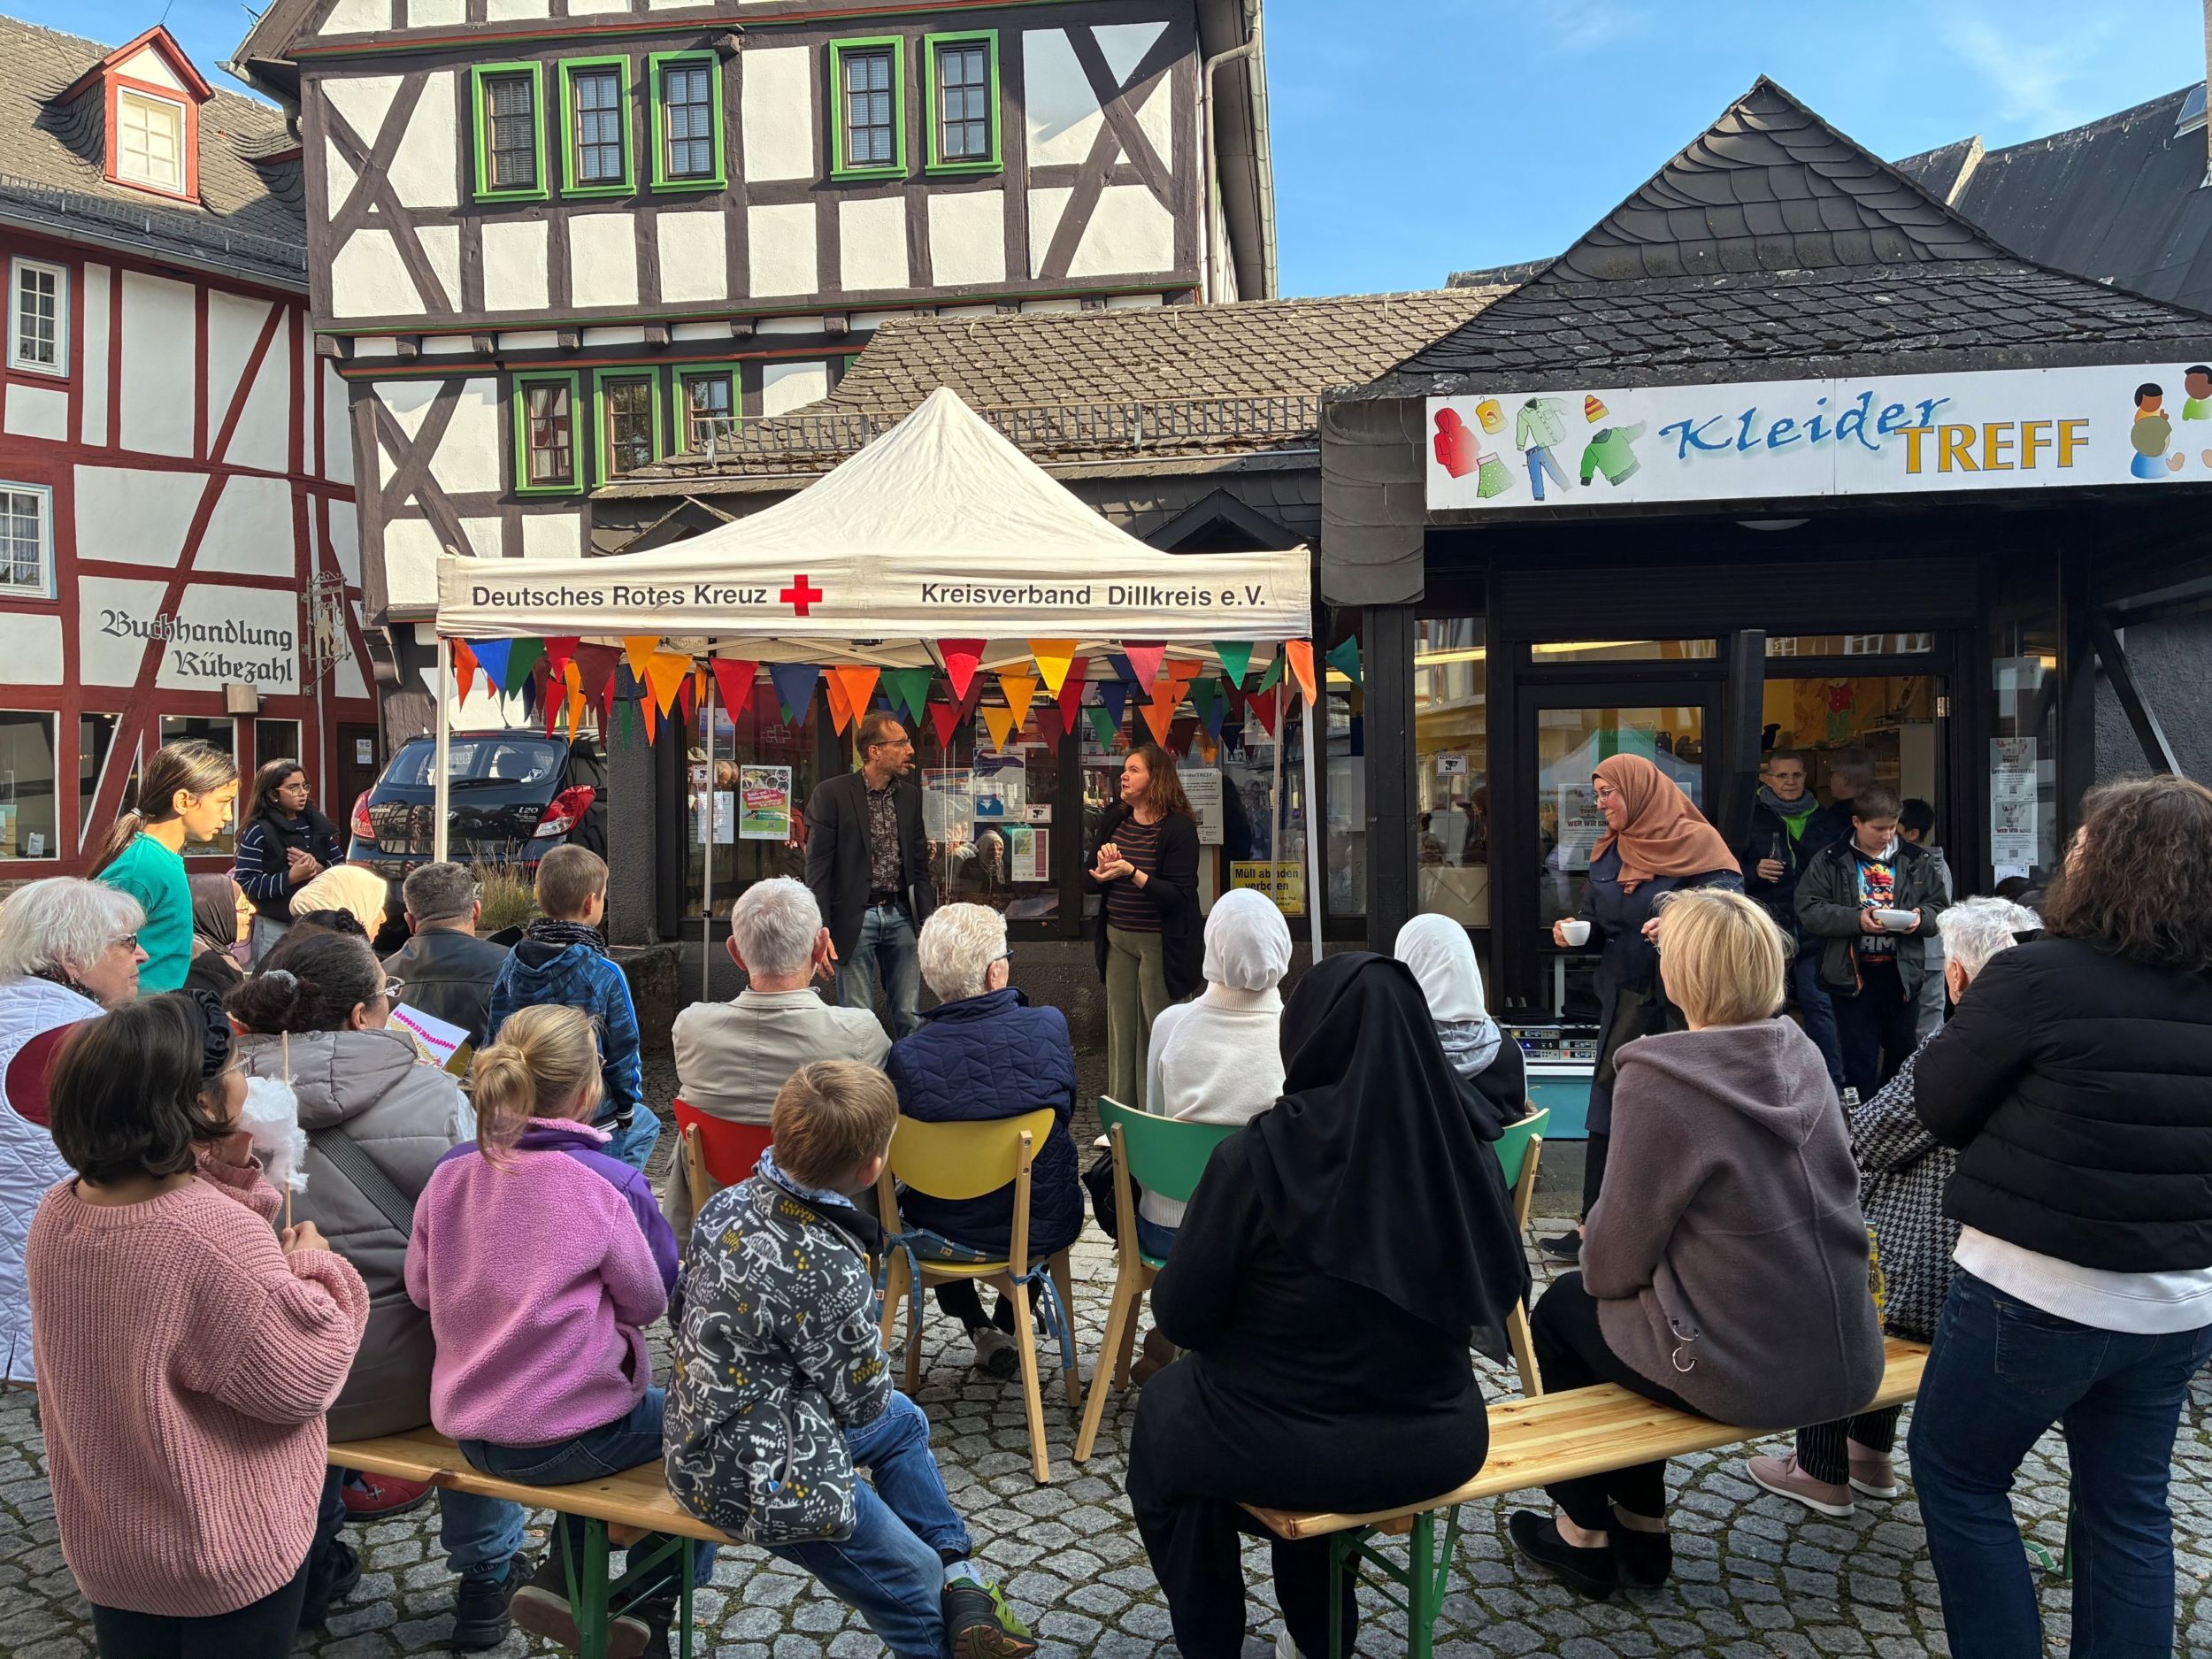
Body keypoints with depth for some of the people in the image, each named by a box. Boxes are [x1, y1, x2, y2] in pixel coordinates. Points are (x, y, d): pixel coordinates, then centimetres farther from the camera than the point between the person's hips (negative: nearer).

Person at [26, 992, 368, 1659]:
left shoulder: (57, 1215, -9)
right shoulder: (220, 1234, -33)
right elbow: (301, 1382, -23)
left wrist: (222, 1173, -5)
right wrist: (313, 1267, -11)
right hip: (230, 1554, -6)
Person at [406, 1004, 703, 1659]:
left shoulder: (451, 1172, -5)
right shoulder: (608, 1182, -19)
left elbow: (422, 1290, 6)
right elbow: (650, 1299, -6)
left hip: (468, 1430, 6)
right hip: (565, 1438, -6)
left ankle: (560, 1579, 24)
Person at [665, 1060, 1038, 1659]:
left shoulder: (729, 1202, -8)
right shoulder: (829, 1271, -32)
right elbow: (863, 1401, -17)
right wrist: (873, 1356, 6)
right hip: (760, 1480, -9)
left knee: (904, 1422, 25)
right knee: (915, 1587, 8)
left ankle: (956, 1573, 25)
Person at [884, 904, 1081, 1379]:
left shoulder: (907, 1056, -22)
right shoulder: (1049, 1027, -17)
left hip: (942, 1237, 0)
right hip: (1041, 1230, 1)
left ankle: (978, 1328, 36)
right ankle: (1007, 1328, 43)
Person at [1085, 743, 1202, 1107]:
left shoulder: (1179, 828, -13)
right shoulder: (1113, 820, 6)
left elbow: (1179, 895, -19)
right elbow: (1087, 882, 9)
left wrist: (1132, 873, -29)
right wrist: (1102, 871, -13)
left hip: (1159, 944, -6)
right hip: (1117, 939, 6)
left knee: (1156, 1032, -1)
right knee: (1119, 1031, 10)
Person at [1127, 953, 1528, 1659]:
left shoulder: (1256, 1155, -20)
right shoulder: (1463, 1149, -8)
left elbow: (1181, 1316, -10)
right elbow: (1500, 1290, 8)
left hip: (1287, 1447, -4)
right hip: (1441, 1440, 4)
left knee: (1163, 1409, 28)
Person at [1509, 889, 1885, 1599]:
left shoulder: (1658, 1079, -20)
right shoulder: (1801, 1055, -1)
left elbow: (1619, 1256, -13)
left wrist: (1595, 1255, 11)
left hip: (1745, 1377, -6)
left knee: (1562, 1310, 20)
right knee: (1633, 1299, 28)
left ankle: (1587, 1534, 31)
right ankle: (1641, 1526, 37)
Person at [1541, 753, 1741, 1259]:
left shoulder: (1695, 842, -7)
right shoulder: (1607, 852, 11)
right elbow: (1596, 922, 17)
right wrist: (1574, 931, -4)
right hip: (1625, 997, 6)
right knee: (1609, 1108, 6)